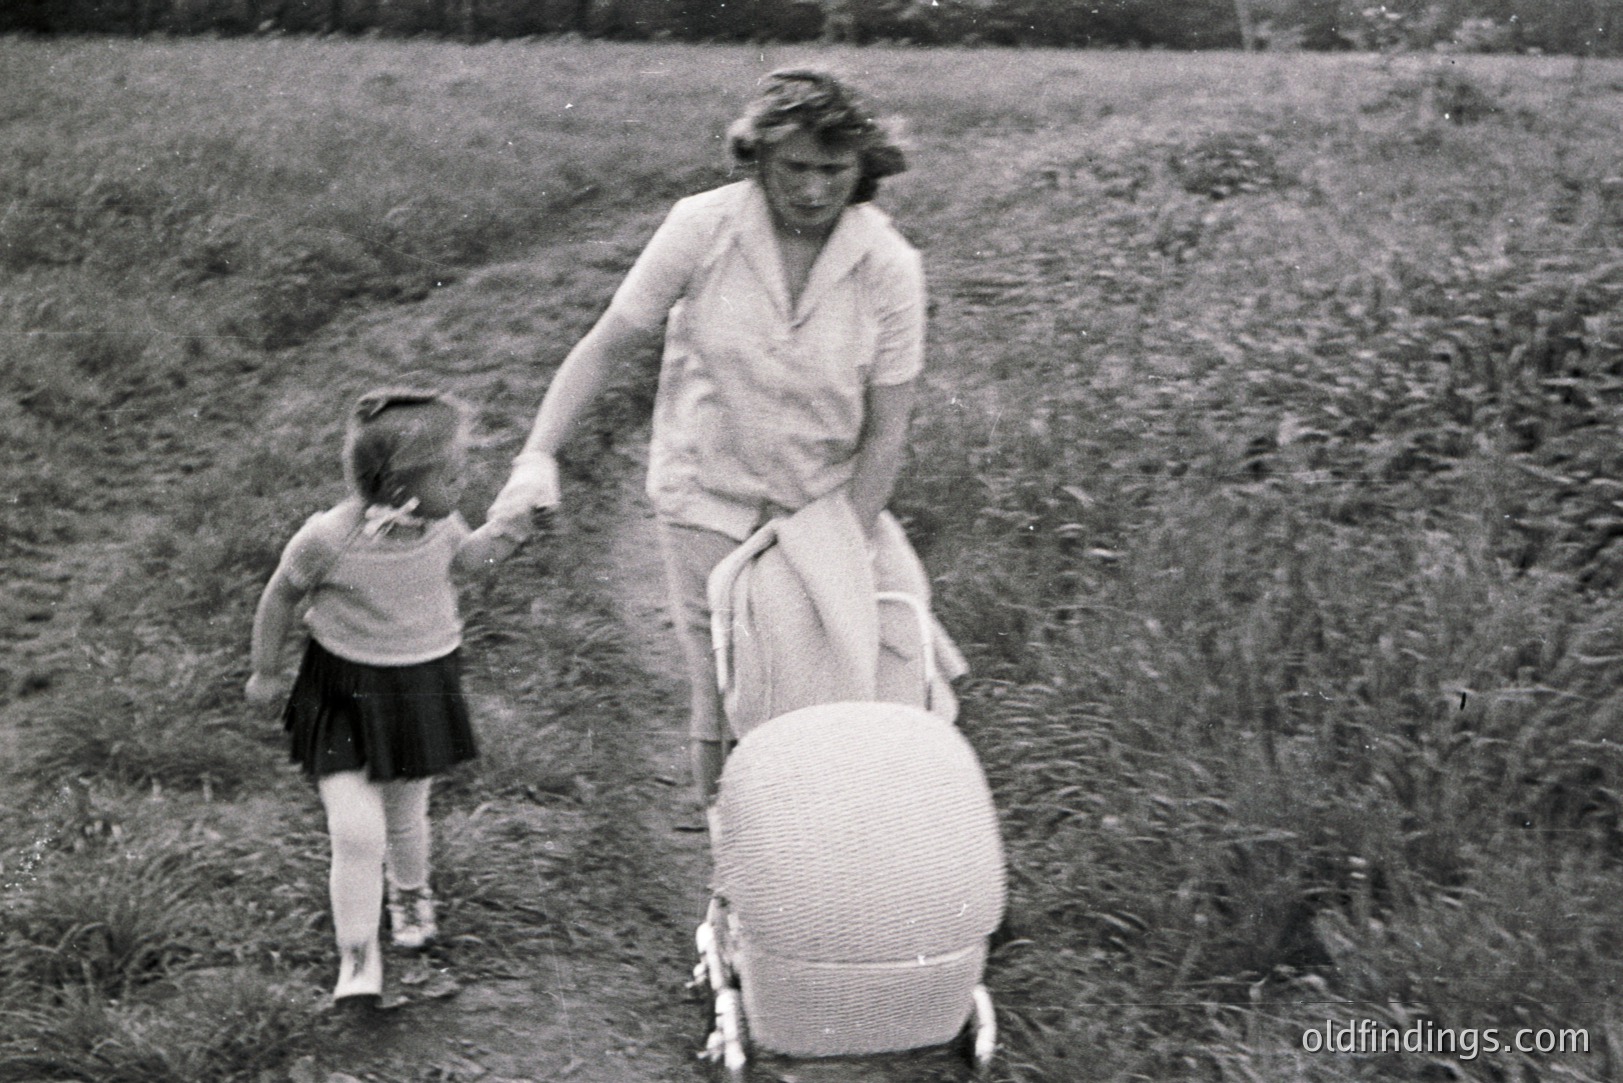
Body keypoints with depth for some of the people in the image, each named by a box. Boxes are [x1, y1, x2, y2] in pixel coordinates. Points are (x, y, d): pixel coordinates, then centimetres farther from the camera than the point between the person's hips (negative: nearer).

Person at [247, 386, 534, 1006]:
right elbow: (281, 596, -6)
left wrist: (494, 541, -8)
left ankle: (410, 892, 51)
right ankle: (358, 959, 8)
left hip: (423, 688, 4)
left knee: (404, 816, 18)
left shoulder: (438, 524, -11)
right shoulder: (328, 538, -24)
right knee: (357, 833, -10)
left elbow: (460, 555, 14)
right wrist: (265, 673, 6)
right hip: (343, 695, -4)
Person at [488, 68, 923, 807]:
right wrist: (539, 454, -15)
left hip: (826, 505, 1)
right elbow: (609, 346, -5)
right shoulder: (702, 228, -14)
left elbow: (884, 434, -8)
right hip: (707, 502, -1)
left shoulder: (889, 267, -12)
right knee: (726, 711, 1)